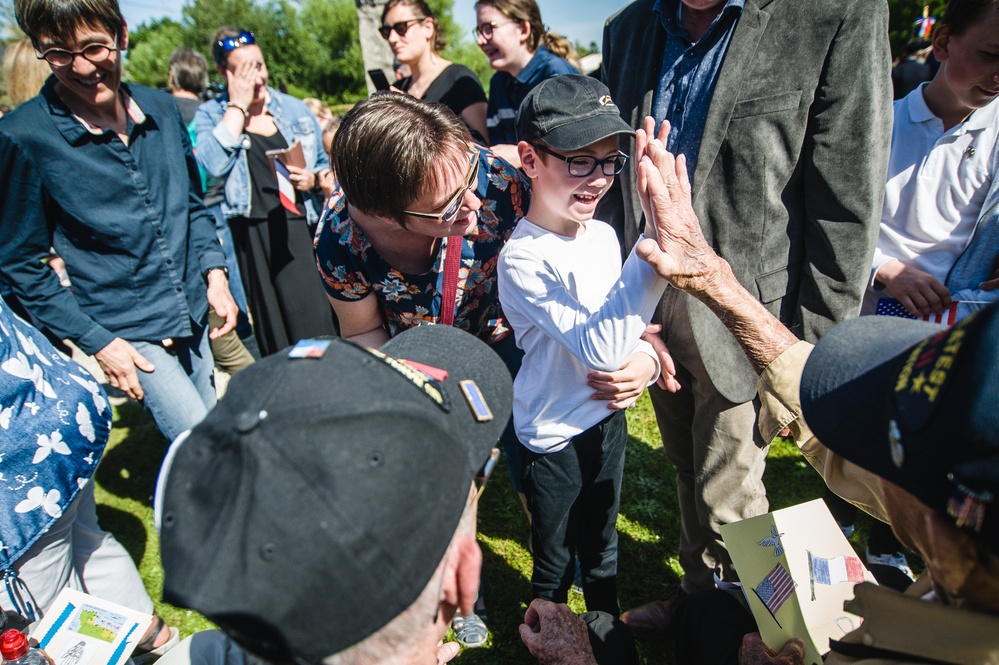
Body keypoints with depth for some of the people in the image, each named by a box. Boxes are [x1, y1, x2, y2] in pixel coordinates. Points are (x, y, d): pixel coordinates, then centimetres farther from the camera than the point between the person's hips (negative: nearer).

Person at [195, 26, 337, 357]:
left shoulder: (295, 108, 10)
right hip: (252, 238, 0)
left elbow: (326, 166, 17)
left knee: (315, 324, -5)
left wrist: (313, 180, -7)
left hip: (302, 230, 0)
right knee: (272, 329, 8)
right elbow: (213, 164, -14)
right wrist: (238, 104, -8)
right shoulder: (211, 114, 6)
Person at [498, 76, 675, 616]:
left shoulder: (603, 235, -4)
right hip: (553, 438, -6)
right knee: (554, 568, 18)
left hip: (608, 419, 6)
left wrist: (646, 358, -12)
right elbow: (600, 348, -35)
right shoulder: (522, 259, -25)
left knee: (602, 552, 28)